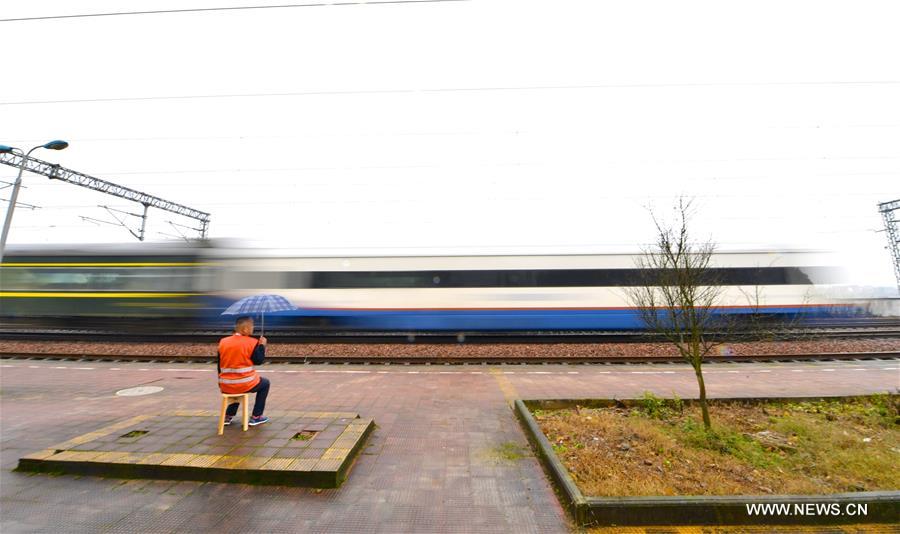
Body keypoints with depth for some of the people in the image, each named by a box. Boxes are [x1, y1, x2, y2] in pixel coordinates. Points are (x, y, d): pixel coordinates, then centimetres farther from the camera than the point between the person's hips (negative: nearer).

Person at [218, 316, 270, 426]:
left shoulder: (223, 342, 2)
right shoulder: (252, 342, -14)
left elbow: (220, 364, 10)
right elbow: (258, 361, -9)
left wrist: (222, 382, 23)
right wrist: (262, 345, 1)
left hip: (225, 386, 6)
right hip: (244, 385, -6)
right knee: (265, 383, 22)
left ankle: (228, 416, 34)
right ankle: (256, 417, 18)